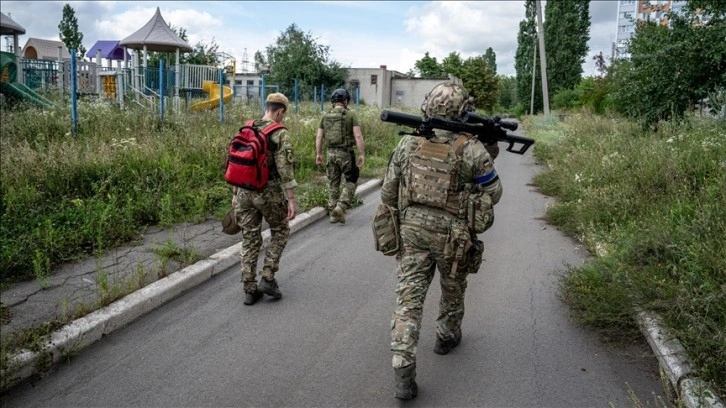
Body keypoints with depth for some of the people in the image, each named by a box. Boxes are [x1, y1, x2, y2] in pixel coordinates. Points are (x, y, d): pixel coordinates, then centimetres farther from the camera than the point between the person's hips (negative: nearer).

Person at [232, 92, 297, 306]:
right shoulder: (280, 134, -11)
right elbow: (285, 169, -17)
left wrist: (236, 193, 19)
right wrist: (291, 200, -15)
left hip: (245, 192, 5)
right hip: (269, 192, -5)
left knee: (250, 239, 11)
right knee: (280, 231, 17)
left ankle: (250, 290, 12)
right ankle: (267, 278, 10)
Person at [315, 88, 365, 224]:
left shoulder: (325, 116, 7)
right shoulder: (351, 115, -5)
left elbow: (319, 137, 7)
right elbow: (358, 136, -12)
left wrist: (318, 154, 14)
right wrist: (362, 154, -9)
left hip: (331, 153, 4)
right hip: (346, 152, -4)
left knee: (333, 183, 13)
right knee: (351, 181, 10)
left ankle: (333, 213, 16)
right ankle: (341, 206, -8)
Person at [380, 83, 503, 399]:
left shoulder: (408, 143, -3)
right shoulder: (472, 149, -12)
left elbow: (388, 192, 3)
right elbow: (493, 193, 1)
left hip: (412, 231, 2)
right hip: (452, 236, -1)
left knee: (408, 297, 1)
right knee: (453, 290, 24)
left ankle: (403, 371, -6)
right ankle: (447, 336, 47)